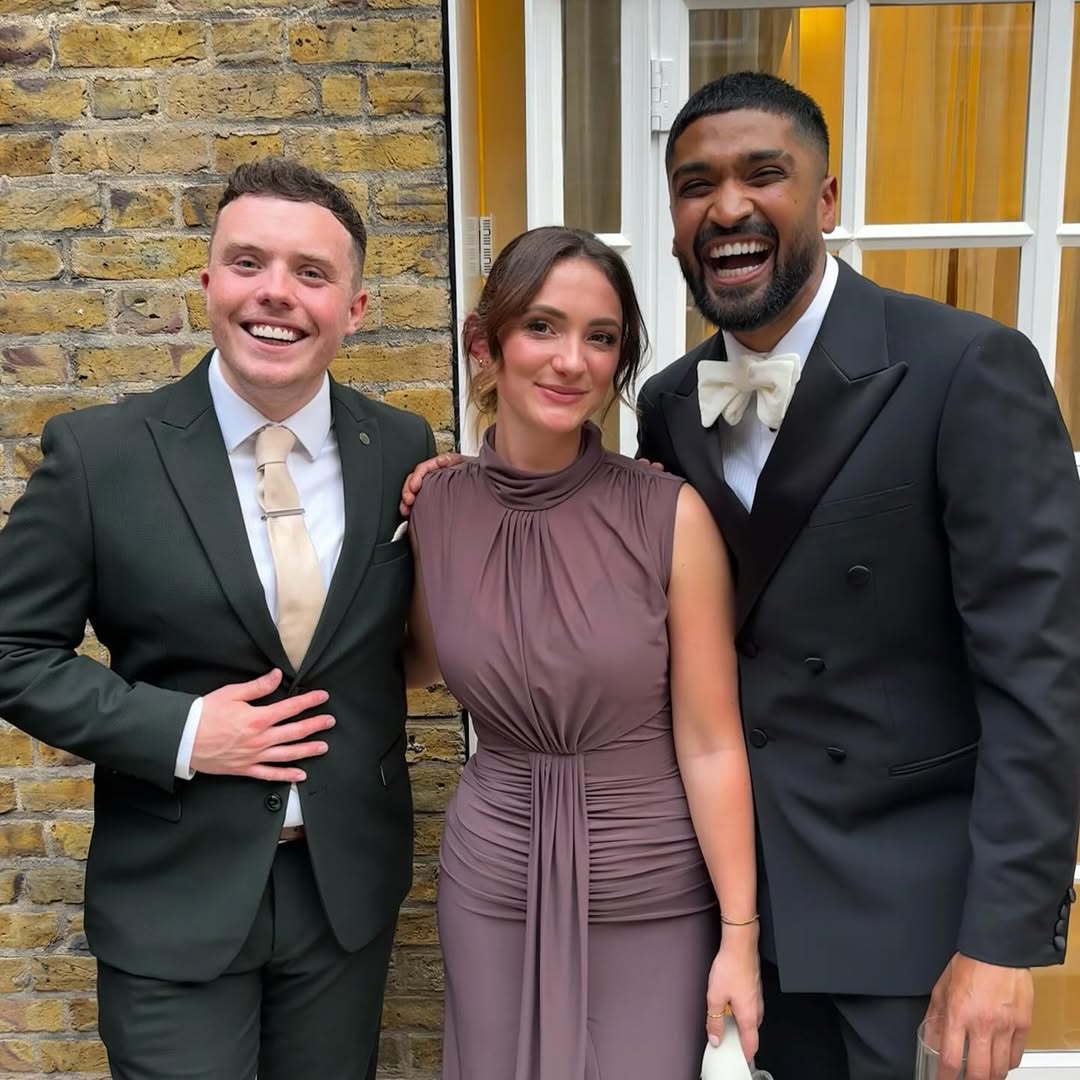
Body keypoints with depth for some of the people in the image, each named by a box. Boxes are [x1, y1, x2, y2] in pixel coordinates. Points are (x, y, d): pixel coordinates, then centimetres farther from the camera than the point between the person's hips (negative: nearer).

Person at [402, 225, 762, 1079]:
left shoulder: (672, 516, -16)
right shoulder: (435, 510, -7)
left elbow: (711, 744, -10)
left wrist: (740, 933, -7)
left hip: (651, 895, -2)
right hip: (493, 884, 3)